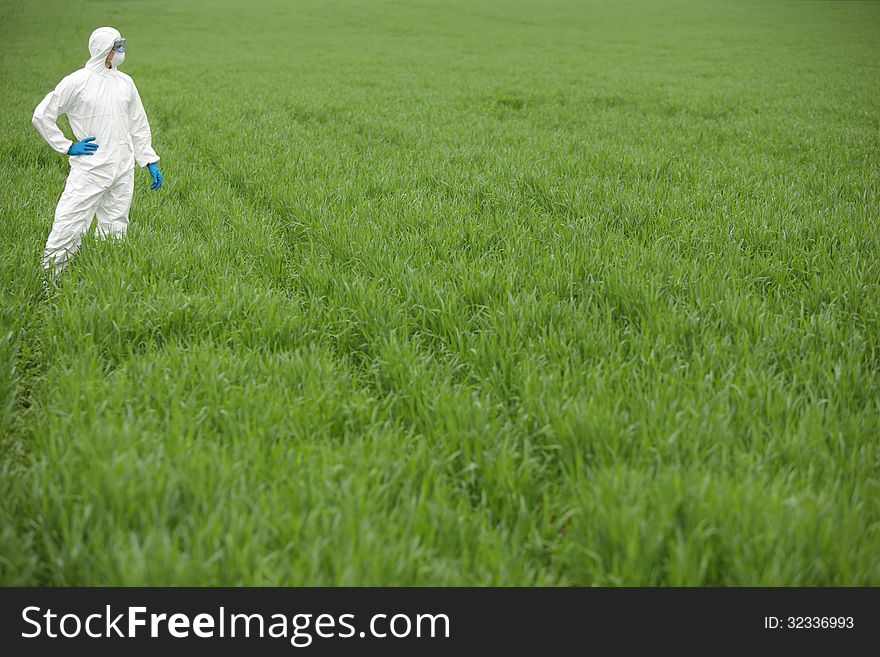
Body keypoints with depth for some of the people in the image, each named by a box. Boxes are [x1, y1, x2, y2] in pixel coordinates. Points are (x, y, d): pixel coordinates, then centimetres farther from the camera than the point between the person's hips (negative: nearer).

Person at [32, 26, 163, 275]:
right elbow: (42, 115, -1)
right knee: (69, 226, -11)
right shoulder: (76, 82, -6)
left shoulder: (125, 82, 11)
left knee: (114, 229, 8)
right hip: (89, 169, -5)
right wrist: (67, 146, -4)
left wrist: (150, 161, 14)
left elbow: (138, 125, 19)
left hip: (123, 170, 5)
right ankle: (49, 273, -3)